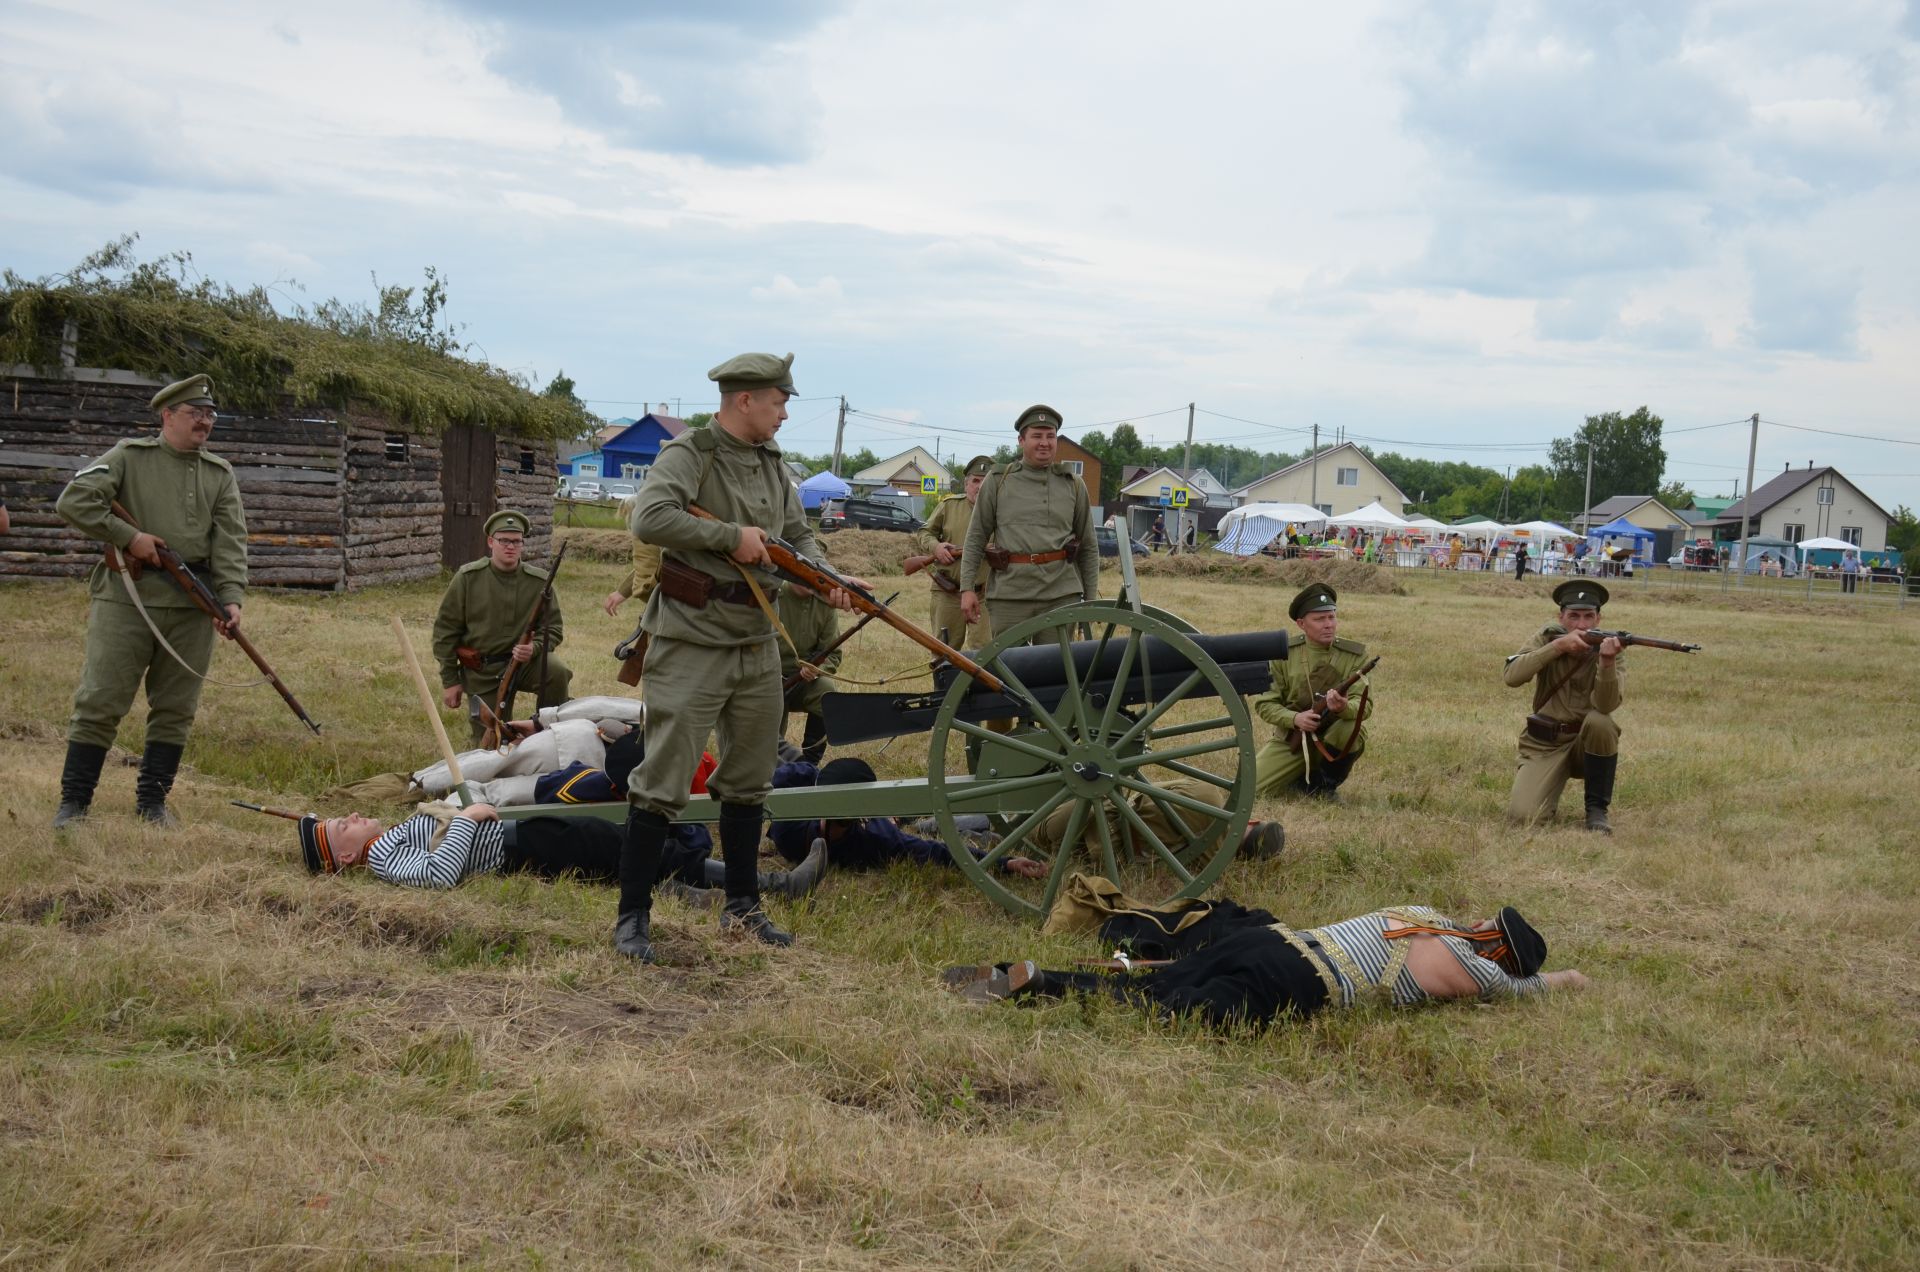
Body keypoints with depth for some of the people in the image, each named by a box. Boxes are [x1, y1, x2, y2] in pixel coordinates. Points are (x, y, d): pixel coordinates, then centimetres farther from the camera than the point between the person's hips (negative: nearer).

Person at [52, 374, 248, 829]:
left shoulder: (221, 475, 10)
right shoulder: (130, 457, 1)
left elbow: (230, 542, 2)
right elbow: (74, 501, -7)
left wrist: (232, 599, -11)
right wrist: (128, 537, -13)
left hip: (192, 606, 4)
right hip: (127, 598, -3)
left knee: (176, 710, 8)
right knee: (99, 704, -2)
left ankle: (152, 801, 20)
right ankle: (74, 803, 7)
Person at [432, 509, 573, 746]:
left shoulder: (539, 581, -2)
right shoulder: (468, 578, -6)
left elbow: (554, 627, 4)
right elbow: (445, 629, -2)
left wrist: (534, 648, -20)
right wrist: (450, 680, -3)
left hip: (525, 659, 0)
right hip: (481, 671, 0)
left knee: (557, 671, -32)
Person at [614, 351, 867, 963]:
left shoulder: (773, 465, 12)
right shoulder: (688, 454, -11)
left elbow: (800, 538, 18)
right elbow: (649, 518, -27)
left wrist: (833, 582, -1)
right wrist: (732, 536, -22)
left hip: (757, 646, 8)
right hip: (691, 645, -8)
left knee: (748, 784, 15)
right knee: (662, 785, -5)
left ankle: (742, 907, 28)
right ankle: (633, 917, 3)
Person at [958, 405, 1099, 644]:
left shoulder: (1073, 485, 11)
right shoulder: (997, 482, 7)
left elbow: (1089, 546, 14)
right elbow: (976, 538, 8)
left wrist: (1090, 599, 10)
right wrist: (967, 588, 0)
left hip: (1061, 595, 1)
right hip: (1009, 595, -1)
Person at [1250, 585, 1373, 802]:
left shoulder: (1354, 654, -4)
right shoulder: (1284, 653, -4)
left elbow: (1365, 704, -14)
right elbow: (1264, 703, -5)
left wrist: (1344, 708, -38)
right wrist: (1294, 718, -24)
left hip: (1335, 743, -1)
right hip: (1292, 740, 1)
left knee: (1350, 728, -35)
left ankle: (1324, 784, -6)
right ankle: (1304, 780, 14)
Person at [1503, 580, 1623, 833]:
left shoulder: (1609, 649, -8)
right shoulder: (1548, 637, -5)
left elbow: (1606, 705, -26)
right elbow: (1512, 677, -21)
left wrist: (1607, 661, -43)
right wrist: (1558, 646, -30)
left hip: (1588, 744, 0)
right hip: (1543, 745, 0)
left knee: (1600, 722, -35)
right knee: (1521, 816, -22)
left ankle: (1597, 809, -15)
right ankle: (1550, 789, 16)